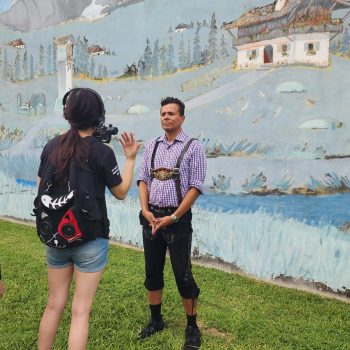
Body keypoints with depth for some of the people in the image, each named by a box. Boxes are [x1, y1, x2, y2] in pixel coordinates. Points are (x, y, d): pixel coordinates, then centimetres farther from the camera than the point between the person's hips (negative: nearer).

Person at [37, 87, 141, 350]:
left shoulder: (51, 147, -1)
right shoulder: (102, 152, -14)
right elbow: (121, 192, -1)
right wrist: (130, 158, 5)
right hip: (90, 240, -4)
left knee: (54, 305, 19)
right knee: (80, 311, 6)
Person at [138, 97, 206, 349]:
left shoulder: (193, 147, -6)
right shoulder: (152, 146, 8)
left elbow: (196, 187, -11)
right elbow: (143, 180, 9)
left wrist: (173, 217, -14)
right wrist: (145, 211, -6)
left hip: (178, 218, -5)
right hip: (151, 217, 5)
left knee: (182, 274, 1)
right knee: (152, 271, 13)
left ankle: (192, 327, 20)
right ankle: (156, 320, 31)